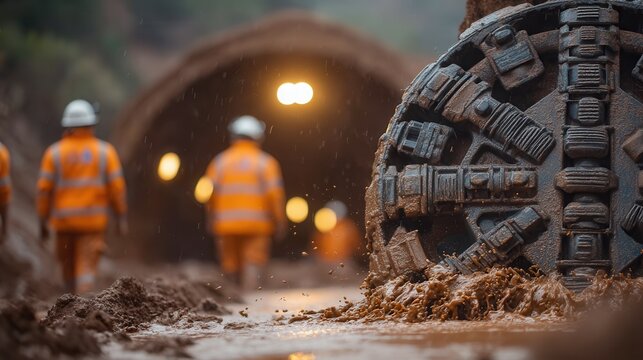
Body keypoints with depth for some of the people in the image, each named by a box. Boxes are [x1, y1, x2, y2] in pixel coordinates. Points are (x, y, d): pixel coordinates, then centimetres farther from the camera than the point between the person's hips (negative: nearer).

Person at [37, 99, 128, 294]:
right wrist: (122, 217, 4)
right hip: (94, 220, -1)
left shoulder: (54, 153, 0)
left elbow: (44, 189, -3)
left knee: (68, 266, 17)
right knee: (86, 268, -6)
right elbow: (117, 186, -3)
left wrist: (43, 222, 4)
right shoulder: (105, 151, 0)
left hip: (64, 219, 1)